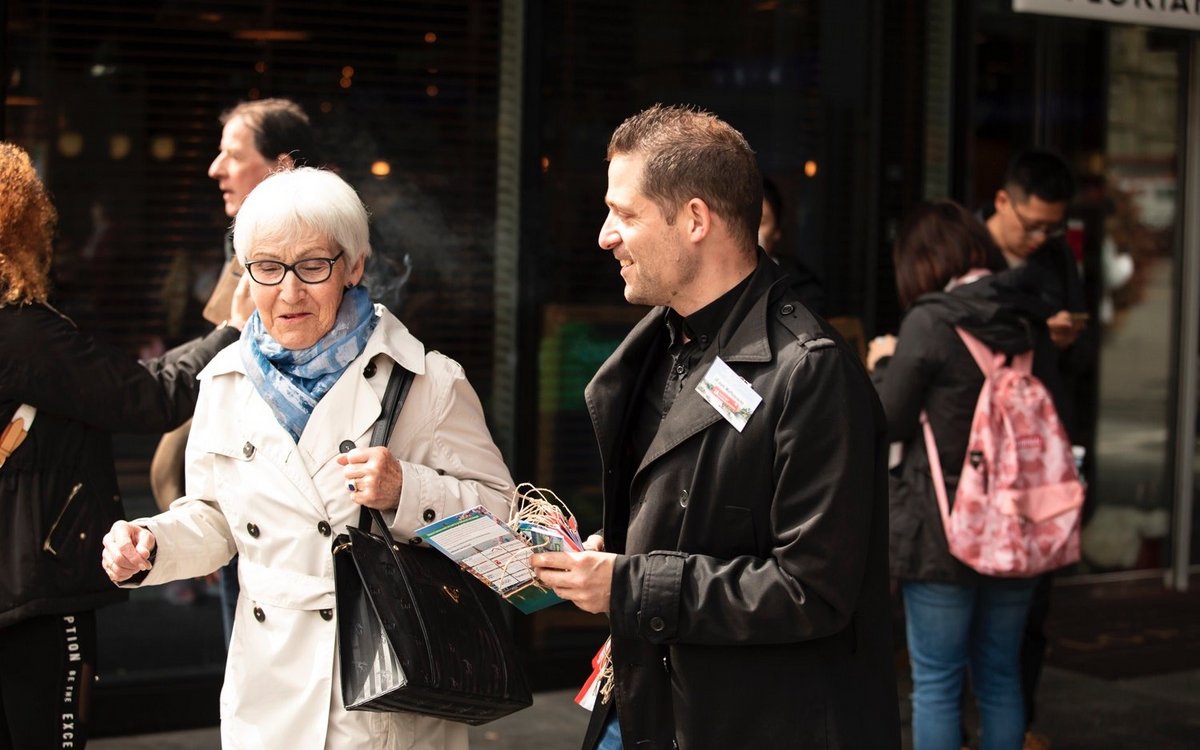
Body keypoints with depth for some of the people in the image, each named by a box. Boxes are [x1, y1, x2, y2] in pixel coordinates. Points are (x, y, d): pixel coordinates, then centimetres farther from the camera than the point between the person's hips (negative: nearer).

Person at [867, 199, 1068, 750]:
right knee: (1001, 677, 16)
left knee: (936, 683, 3)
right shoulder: (1027, 319, 4)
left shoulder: (930, 321, -12)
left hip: (943, 527, -6)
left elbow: (889, 421, -8)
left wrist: (884, 363, 9)